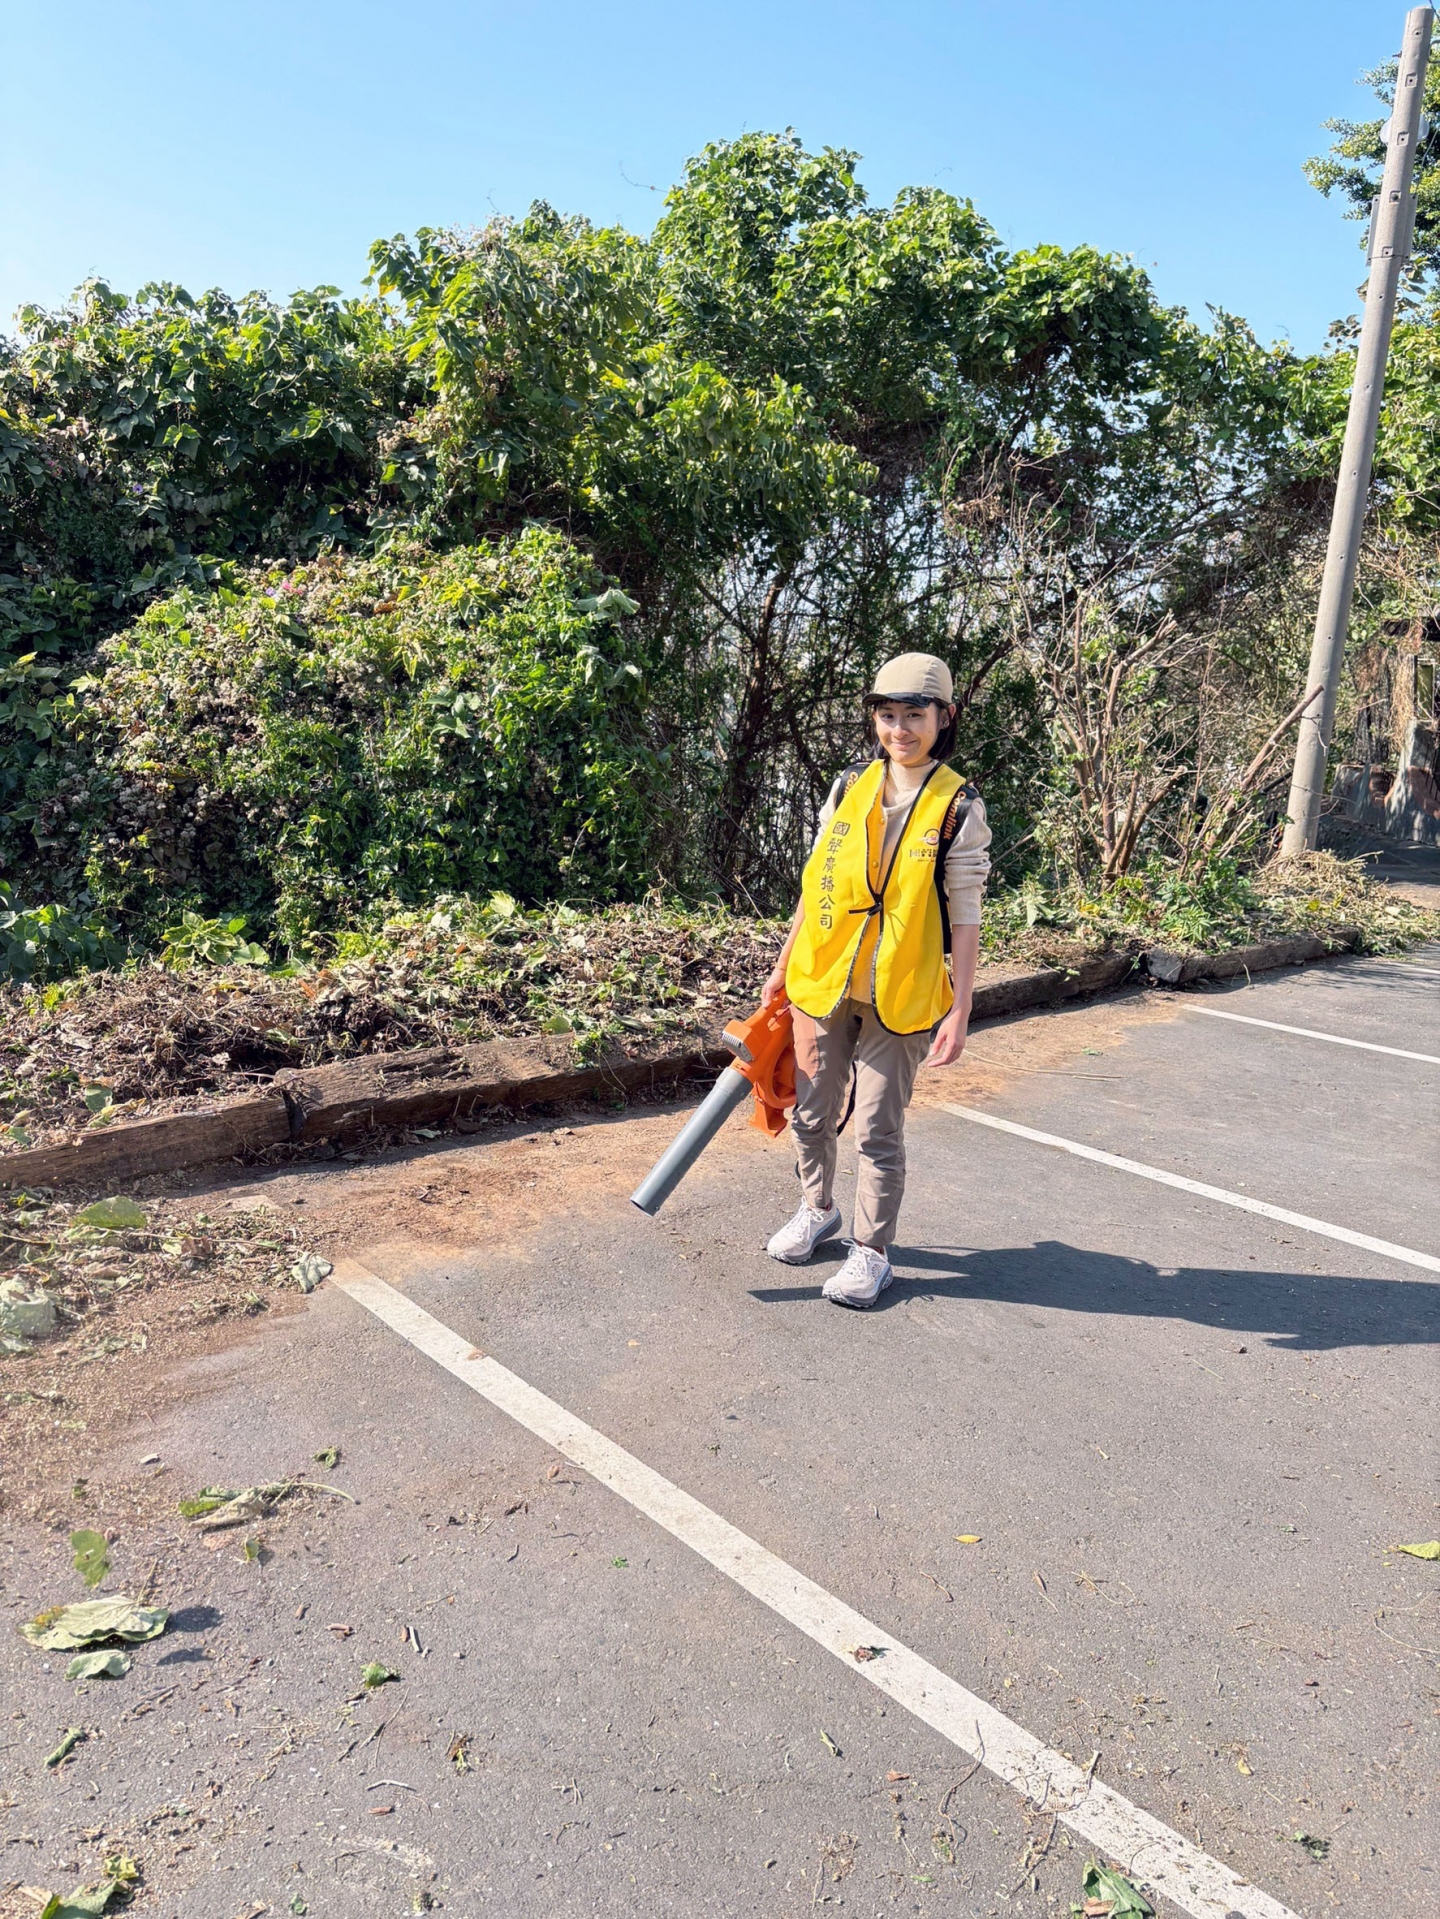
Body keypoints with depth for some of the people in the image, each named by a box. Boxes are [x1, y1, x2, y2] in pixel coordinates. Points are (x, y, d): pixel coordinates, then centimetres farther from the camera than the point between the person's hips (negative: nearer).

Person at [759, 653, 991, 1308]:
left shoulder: (959, 807, -7)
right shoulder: (849, 787, 3)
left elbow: (964, 917, -7)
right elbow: (815, 885, 10)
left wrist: (958, 1013, -10)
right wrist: (781, 969, 12)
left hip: (900, 996, -4)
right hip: (821, 984, 4)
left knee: (878, 1130, 5)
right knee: (813, 1114, 16)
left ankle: (871, 1250, 23)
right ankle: (817, 1210, 41)